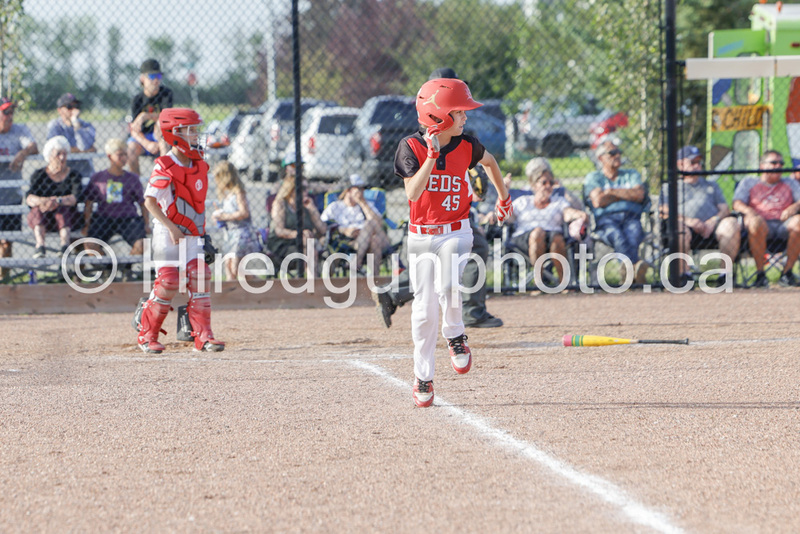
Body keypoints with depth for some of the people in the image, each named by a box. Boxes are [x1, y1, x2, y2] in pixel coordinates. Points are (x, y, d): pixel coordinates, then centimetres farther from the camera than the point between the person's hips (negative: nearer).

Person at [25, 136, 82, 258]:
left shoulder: (74, 175, 7)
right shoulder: (39, 175, 9)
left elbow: (75, 198, -11)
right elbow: (29, 199, -7)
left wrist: (58, 201, -31)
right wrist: (43, 201, -30)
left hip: (67, 219, -1)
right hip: (40, 220, 1)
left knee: (63, 208, -33)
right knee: (38, 208, -31)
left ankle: (65, 245, -57)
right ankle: (40, 245, -53)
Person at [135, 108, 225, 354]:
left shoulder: (198, 164, 9)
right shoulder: (165, 167, -14)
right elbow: (150, 200, -20)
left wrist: (202, 228, 16)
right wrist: (171, 227, -23)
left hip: (193, 234, 7)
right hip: (168, 234, -7)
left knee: (200, 280, -3)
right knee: (168, 285, -8)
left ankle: (203, 336, -2)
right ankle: (146, 336, 6)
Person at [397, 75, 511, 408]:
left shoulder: (466, 146, -4)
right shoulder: (412, 147, -11)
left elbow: (489, 162, 20)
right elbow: (413, 193, -23)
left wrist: (503, 196, 29)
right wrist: (432, 155, -28)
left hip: (456, 233, 0)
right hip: (420, 235, 0)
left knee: (447, 288, -27)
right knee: (424, 310, 1)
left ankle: (455, 337, 4)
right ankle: (422, 378, 16)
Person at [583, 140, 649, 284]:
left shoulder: (632, 175, 29)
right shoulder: (593, 177, 22)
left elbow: (639, 195, 8)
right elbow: (598, 201, 2)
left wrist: (613, 191, 5)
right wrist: (625, 194, 11)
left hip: (632, 218, 2)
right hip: (606, 219, -2)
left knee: (633, 233, -37)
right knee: (617, 235, -40)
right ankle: (636, 266, -65)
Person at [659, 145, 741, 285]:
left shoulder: (711, 186, 34)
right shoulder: (669, 187, 24)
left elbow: (724, 210, 19)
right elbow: (664, 212, 6)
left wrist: (713, 221, -6)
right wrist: (687, 220, -14)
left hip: (712, 229, 3)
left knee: (731, 223, -29)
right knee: (679, 227, -38)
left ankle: (725, 273, -29)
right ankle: (683, 274, -36)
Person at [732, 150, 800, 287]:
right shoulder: (748, 183, 22)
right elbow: (737, 204, 7)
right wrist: (748, 211, -17)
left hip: (784, 223, 2)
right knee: (755, 223, -39)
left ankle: (787, 273, -25)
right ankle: (760, 274, -30)